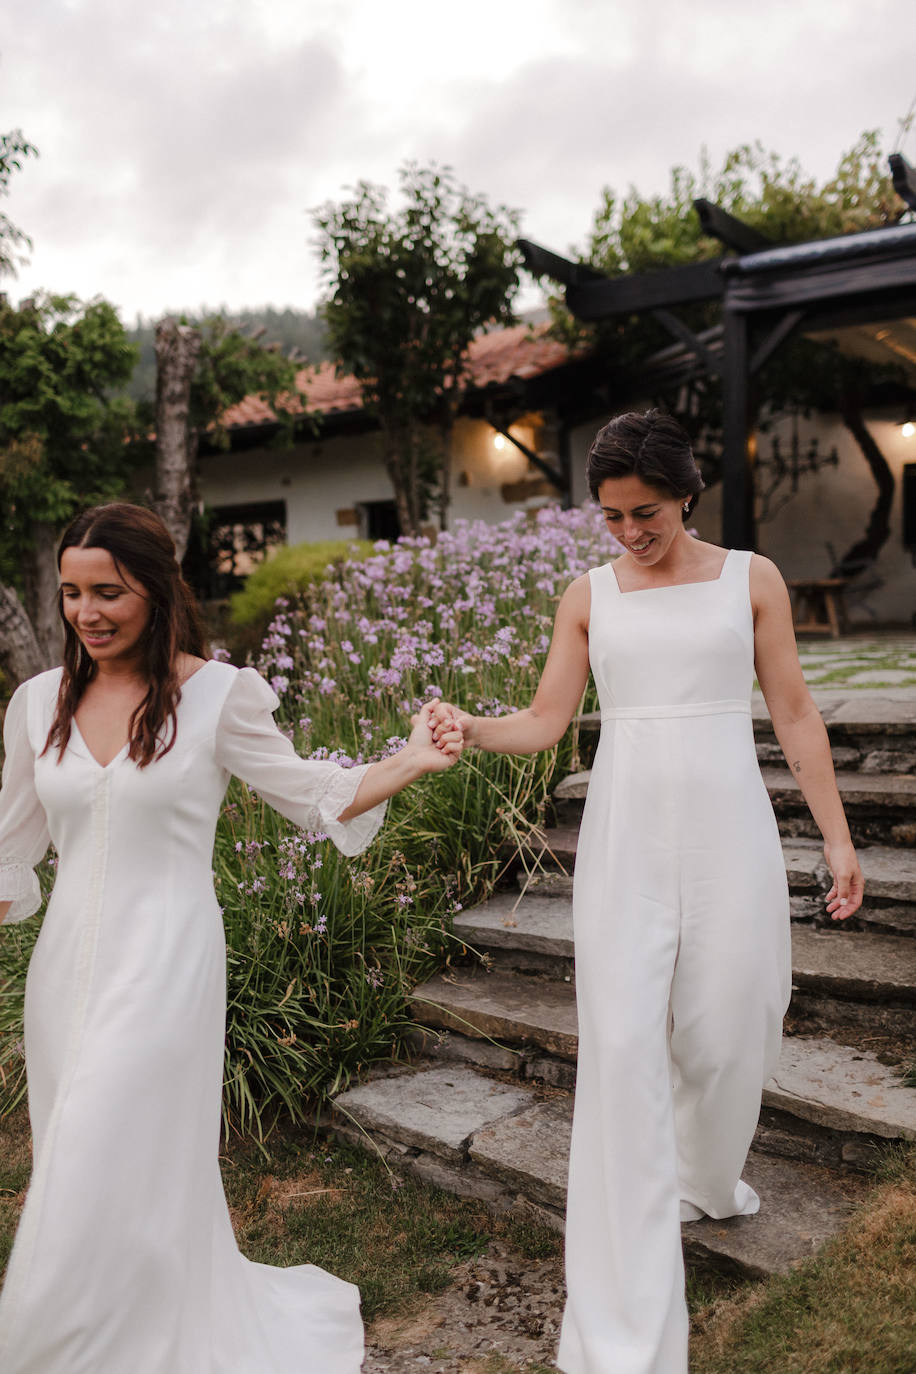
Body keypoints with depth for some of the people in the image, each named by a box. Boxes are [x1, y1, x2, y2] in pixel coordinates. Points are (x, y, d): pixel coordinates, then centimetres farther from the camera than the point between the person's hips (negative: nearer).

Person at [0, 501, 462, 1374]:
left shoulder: (218, 694, -8)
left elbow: (311, 796, 0)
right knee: (76, 1175, 16)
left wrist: (411, 761, -14)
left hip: (164, 965, -5)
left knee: (112, 1179, -2)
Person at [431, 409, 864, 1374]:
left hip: (726, 831, 0)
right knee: (622, 1047, -7)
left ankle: (708, 1180, 45)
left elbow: (794, 717, 5)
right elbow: (545, 722, 2)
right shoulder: (589, 597, 7)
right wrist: (469, 727, -17)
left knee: (725, 1031, 9)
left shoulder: (750, 578, 5)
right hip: (624, 835, 0)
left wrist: (836, 836, 3)